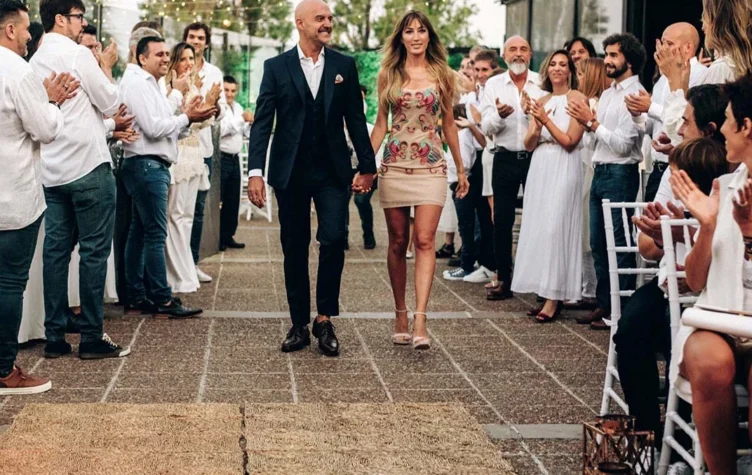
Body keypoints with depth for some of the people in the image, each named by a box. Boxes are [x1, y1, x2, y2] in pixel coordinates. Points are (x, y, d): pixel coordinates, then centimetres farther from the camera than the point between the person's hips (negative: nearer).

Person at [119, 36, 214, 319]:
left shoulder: (149, 84, 21)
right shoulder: (137, 83, -11)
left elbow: (165, 128, 18)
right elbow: (153, 128, -19)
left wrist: (187, 118, 3)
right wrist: (187, 117, -9)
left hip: (153, 166, 11)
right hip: (147, 165, -11)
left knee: (140, 232, 11)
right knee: (156, 234, -10)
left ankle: (137, 296, 15)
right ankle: (162, 300, -8)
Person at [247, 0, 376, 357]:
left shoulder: (344, 66, 5)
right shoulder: (276, 67, 1)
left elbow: (355, 119, 8)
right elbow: (262, 122, -2)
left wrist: (367, 166, 6)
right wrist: (255, 171, -10)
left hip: (332, 171, 0)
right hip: (291, 171, 0)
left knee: (333, 239, -14)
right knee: (294, 249, 6)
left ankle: (325, 319, 2)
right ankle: (299, 325, 17)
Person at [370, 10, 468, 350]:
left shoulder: (442, 75, 6)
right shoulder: (388, 74, 8)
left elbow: (449, 123, 12)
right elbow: (380, 123, 11)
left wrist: (461, 169, 15)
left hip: (430, 166, -1)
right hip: (394, 165, 1)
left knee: (425, 241, -13)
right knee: (398, 242, 5)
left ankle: (419, 320, -18)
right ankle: (400, 314, 15)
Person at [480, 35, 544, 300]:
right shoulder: (493, 85, 6)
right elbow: (486, 127, 1)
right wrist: (499, 115, -20)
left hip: (536, 157, -1)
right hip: (505, 159, 1)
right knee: (502, 220, 4)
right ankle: (503, 279, 13)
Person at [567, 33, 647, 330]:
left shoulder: (635, 95, -11)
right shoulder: (607, 94, 16)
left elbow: (622, 144, -17)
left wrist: (592, 123, -12)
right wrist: (587, 123, 1)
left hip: (620, 174, -9)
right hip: (599, 172, 9)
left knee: (619, 245, -4)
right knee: (598, 244, 12)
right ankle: (603, 305, 21)